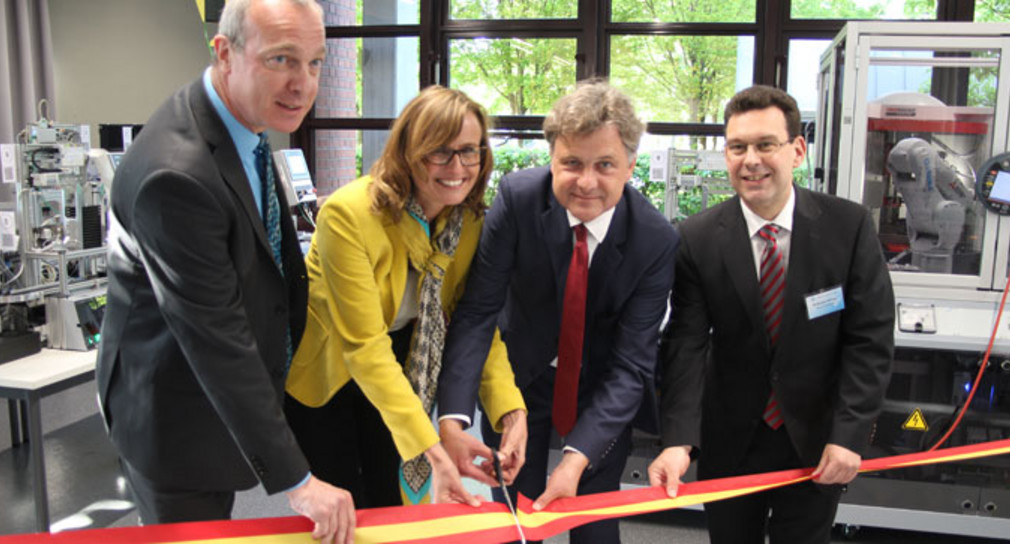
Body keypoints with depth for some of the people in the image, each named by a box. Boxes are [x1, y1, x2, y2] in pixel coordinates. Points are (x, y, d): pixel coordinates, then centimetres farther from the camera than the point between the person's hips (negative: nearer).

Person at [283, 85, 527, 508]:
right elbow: (364, 346, -32)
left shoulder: (472, 219, -12)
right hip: (324, 367, -4)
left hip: (399, 363, 4)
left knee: (396, 503, 11)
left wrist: (511, 411, -26)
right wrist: (432, 448, -38)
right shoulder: (348, 213, -31)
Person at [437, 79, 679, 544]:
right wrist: (452, 418, -32)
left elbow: (631, 363, -21)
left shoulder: (656, 239, -23)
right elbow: (477, 311, -22)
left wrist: (578, 457, -31)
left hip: (603, 388, 0)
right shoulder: (517, 197, -23)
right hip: (520, 372, 0)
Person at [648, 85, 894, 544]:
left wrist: (849, 435, -17)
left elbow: (871, 338, -9)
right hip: (730, 442, 0)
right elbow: (686, 344, -16)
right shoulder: (698, 239, -12)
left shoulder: (850, 226, -11)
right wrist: (678, 441, -27)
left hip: (816, 442, 0)